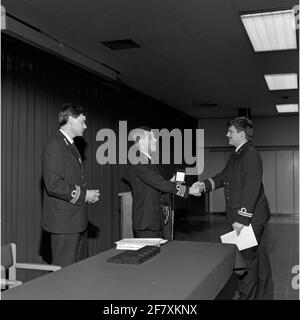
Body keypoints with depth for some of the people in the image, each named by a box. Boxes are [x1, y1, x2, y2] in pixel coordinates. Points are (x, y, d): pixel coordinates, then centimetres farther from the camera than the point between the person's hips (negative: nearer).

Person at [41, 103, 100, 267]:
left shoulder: (70, 146, 17)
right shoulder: (55, 147, -15)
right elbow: (53, 185, -23)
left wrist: (88, 194, 9)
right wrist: (83, 195, -16)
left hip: (77, 220, 10)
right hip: (64, 222, -10)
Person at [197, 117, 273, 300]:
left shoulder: (251, 155, -16)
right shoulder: (237, 155, 14)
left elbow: (251, 189, -22)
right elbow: (224, 177, 16)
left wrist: (241, 219, -24)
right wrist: (205, 185, -1)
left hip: (250, 218, -10)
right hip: (240, 217, 10)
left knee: (250, 259, 0)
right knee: (259, 258, 19)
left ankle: (246, 296, 12)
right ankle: (265, 295, 32)